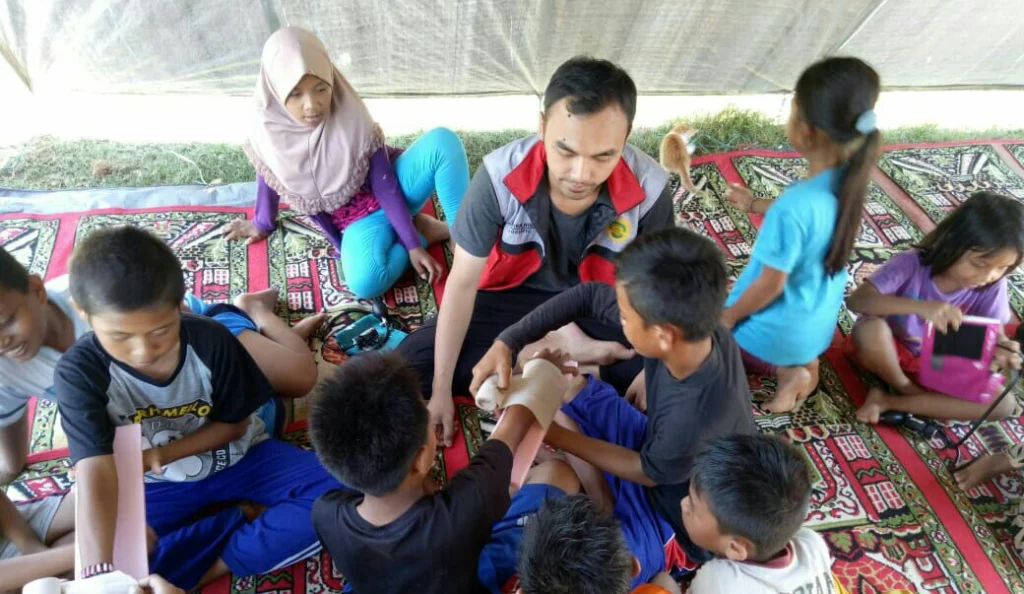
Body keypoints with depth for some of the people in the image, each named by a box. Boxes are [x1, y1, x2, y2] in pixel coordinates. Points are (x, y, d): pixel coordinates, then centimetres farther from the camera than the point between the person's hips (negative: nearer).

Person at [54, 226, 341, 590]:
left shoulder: (210, 340, -21)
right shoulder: (79, 372, -23)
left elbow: (233, 425, -7)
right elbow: (96, 478, -33)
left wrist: (162, 454, -21)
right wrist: (100, 575, -45)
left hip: (236, 459, 0)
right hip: (158, 488, 0)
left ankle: (210, 567, -16)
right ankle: (241, 526, -13)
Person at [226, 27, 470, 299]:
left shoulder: (352, 120, -19)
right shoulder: (268, 131, -14)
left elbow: (386, 187, -17)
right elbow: (268, 178, 7)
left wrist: (413, 246, -21)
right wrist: (262, 224, 24)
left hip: (394, 196, 0)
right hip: (361, 222, 1)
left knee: (442, 139, -29)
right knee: (364, 283, -34)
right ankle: (421, 231, -7)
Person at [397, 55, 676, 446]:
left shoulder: (650, 188, -26)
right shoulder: (500, 175, -29)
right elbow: (462, 282, -20)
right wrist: (440, 391, -18)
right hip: (517, 294, 0)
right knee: (408, 366, -15)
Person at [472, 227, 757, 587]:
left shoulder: (693, 424, -42)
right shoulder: (692, 327, -24)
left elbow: (645, 471, -20)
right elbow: (587, 296, -13)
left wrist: (553, 435, -14)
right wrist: (506, 343, -22)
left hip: (673, 518, -7)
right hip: (655, 447, 7)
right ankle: (605, 506, 10)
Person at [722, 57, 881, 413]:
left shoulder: (794, 207, -37)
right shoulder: (848, 179, -13)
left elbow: (771, 285, -25)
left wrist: (727, 317, -8)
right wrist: (755, 205, 17)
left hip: (781, 331, -7)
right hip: (819, 322, 8)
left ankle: (785, 370, 1)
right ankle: (802, 363, 11)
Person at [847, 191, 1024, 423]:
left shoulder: (992, 287, -14)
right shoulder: (911, 264, -26)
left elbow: (994, 332, -7)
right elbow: (856, 300, -37)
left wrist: (1003, 350, -33)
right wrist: (922, 307, -50)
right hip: (889, 350, -4)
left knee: (1004, 404, -17)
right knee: (871, 328, -38)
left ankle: (889, 401, -15)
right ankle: (906, 389, -8)